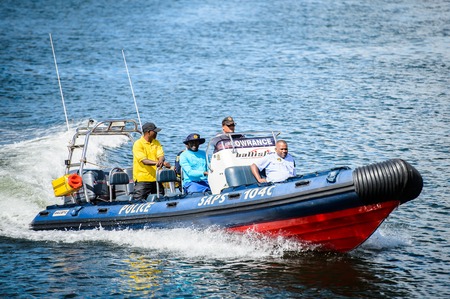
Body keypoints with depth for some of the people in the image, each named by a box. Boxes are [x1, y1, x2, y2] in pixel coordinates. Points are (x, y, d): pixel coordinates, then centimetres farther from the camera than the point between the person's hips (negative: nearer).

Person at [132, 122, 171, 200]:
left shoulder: (156, 143, 12)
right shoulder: (138, 144, -8)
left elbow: (161, 155, 0)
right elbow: (143, 160, -20)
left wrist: (162, 162, -26)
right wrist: (156, 163, -37)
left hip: (156, 178, 6)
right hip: (142, 179, -6)